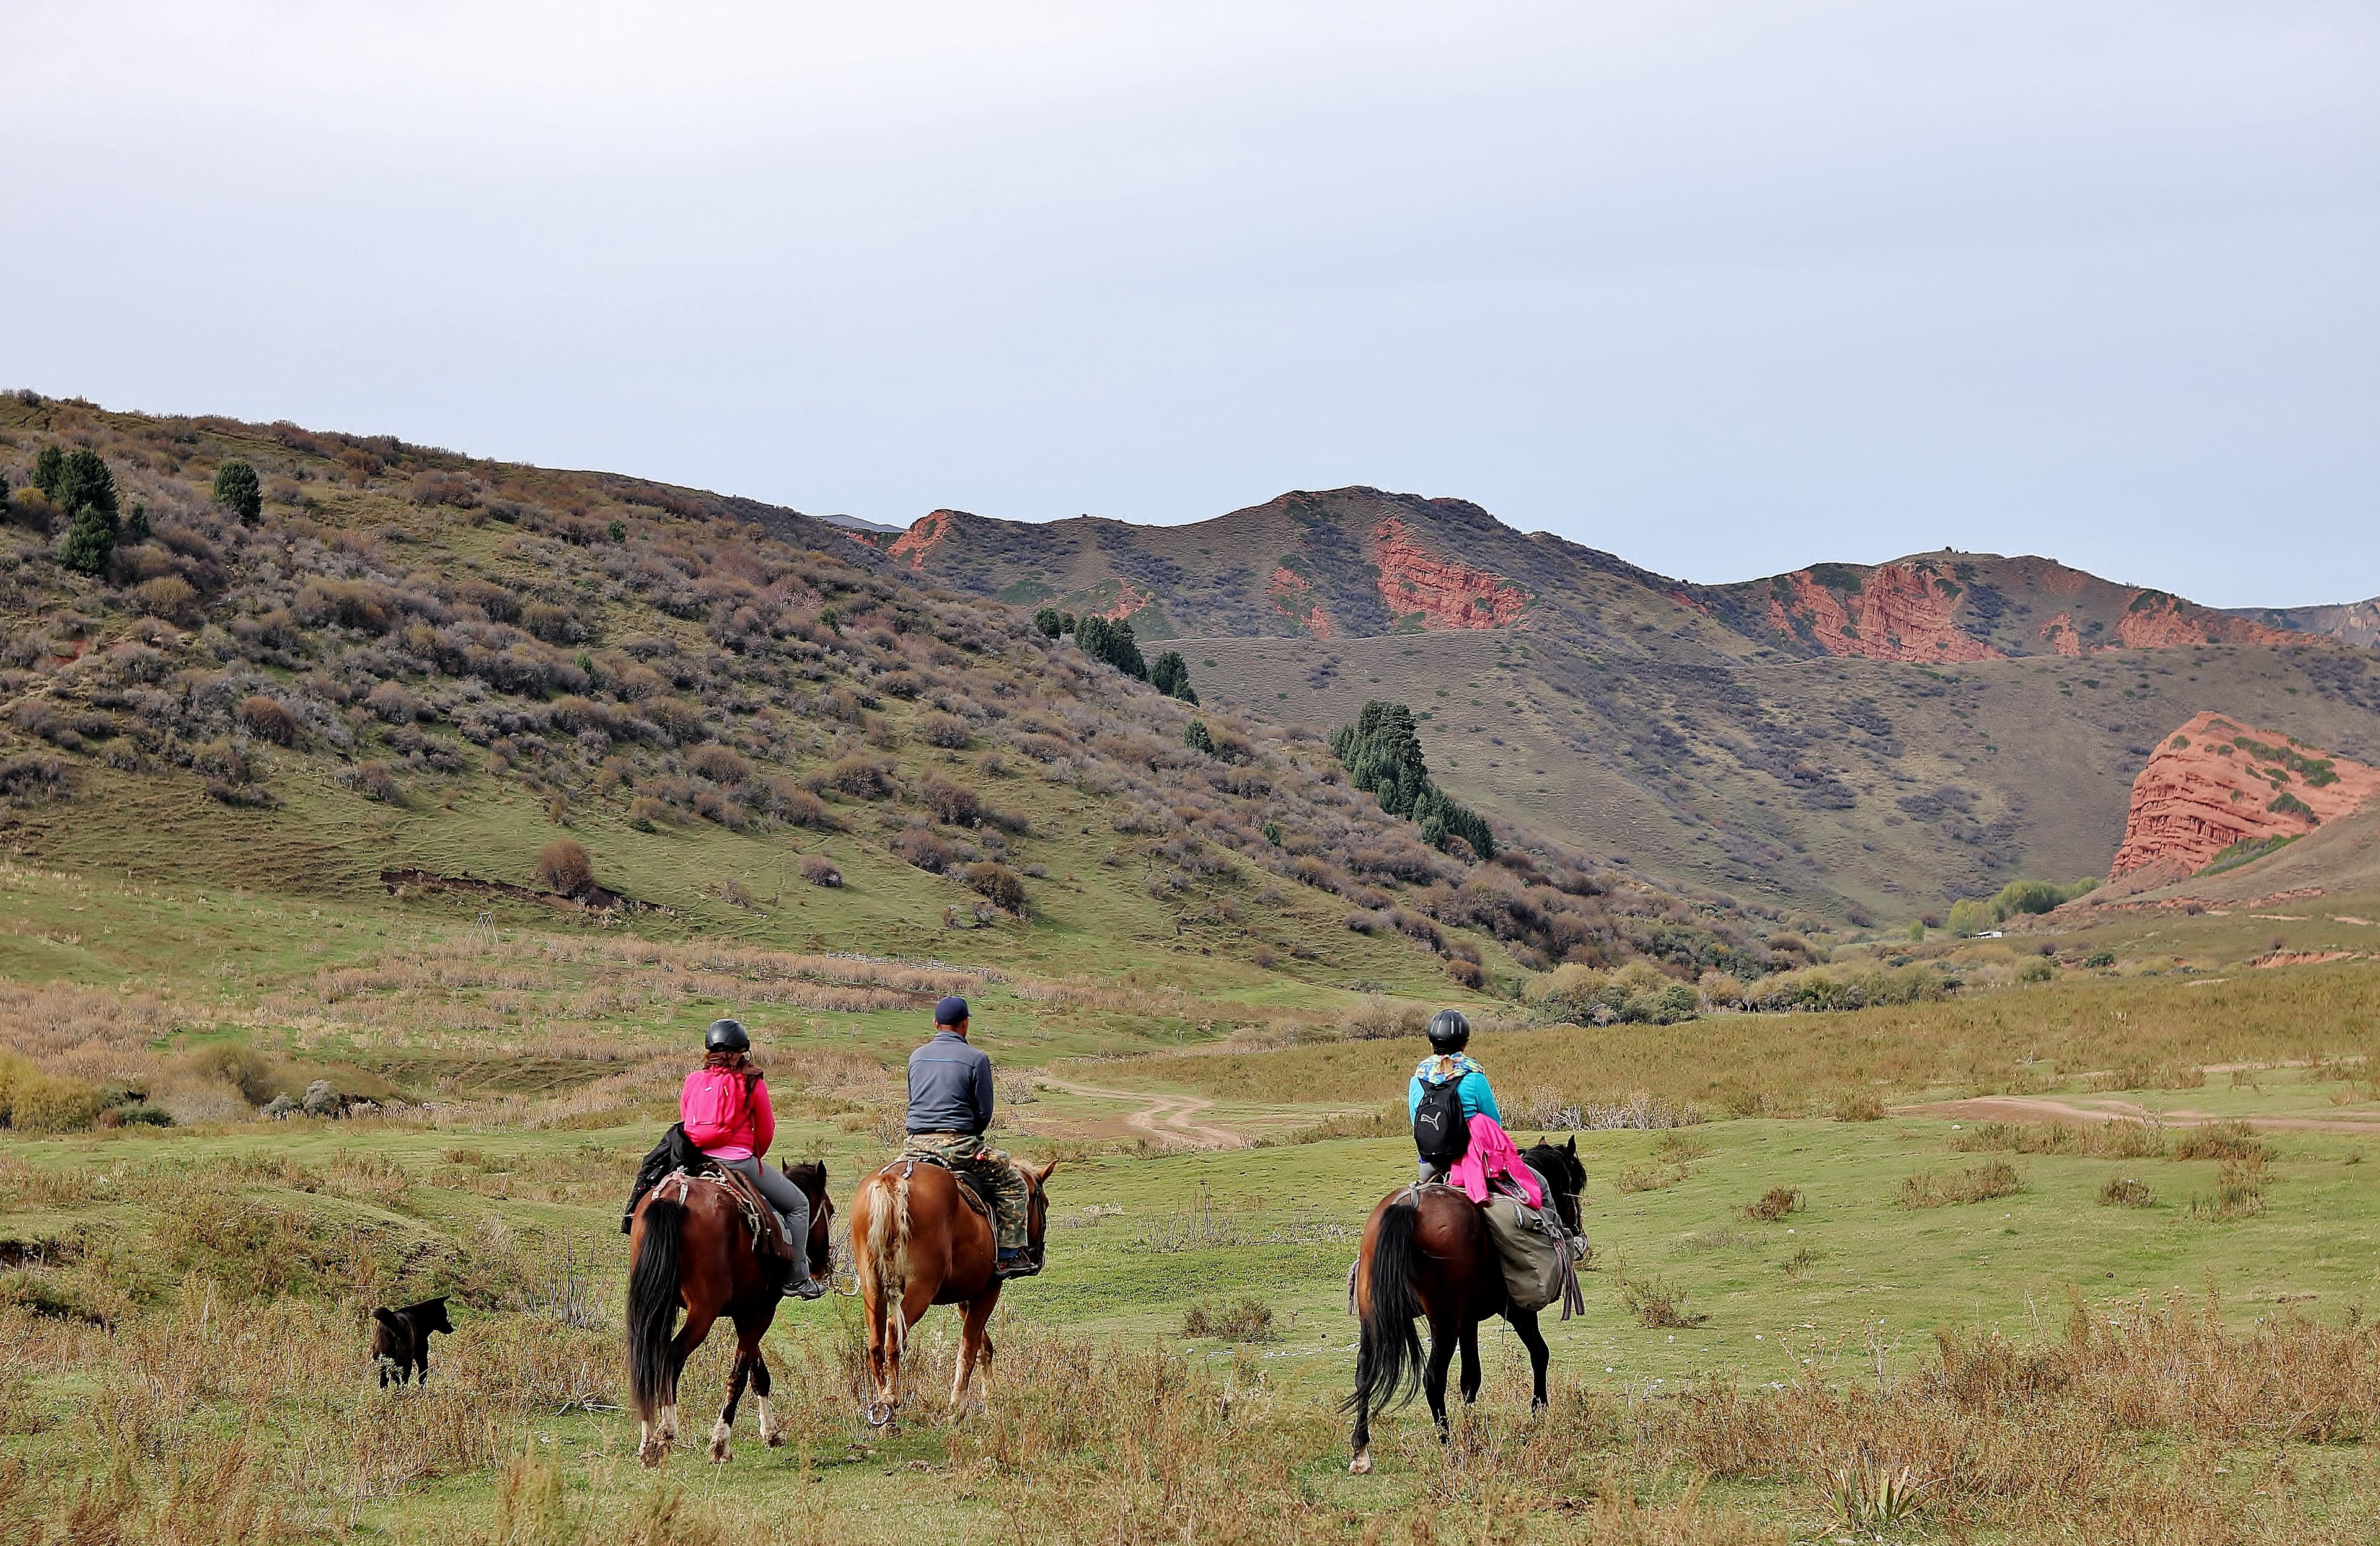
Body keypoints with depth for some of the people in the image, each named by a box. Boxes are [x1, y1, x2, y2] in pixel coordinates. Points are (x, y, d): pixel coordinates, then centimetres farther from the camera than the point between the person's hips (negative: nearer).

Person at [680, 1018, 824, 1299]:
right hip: (739, 1161, -6)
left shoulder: (692, 1081, 5)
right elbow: (766, 1132, 1)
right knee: (798, 1206, 11)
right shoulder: (752, 1083, -6)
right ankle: (797, 1279, 7)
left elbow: (685, 1125, 12)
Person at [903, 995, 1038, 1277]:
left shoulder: (916, 1057, 12)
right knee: (1012, 1180, 7)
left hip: (915, 1145, 5)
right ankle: (1009, 1256, -2)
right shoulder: (976, 1059, -3)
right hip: (958, 1145, -5)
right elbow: (984, 1112, -1)